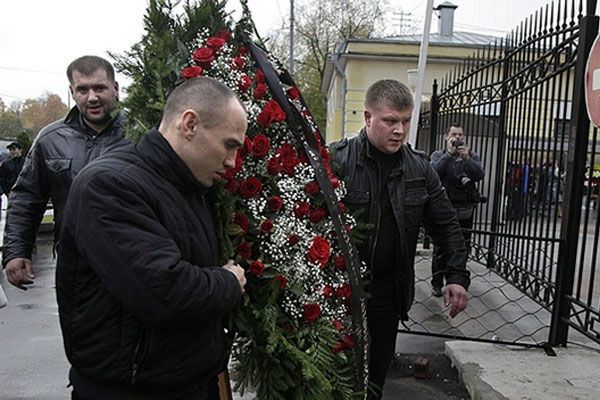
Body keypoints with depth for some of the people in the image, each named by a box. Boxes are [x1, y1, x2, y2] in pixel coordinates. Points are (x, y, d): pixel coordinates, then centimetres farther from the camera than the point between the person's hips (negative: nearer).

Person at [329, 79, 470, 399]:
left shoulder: (419, 167, 2)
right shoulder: (337, 160, -12)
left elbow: (446, 225, 8)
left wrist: (457, 276, 3)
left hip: (389, 289, 4)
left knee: (379, 368, 18)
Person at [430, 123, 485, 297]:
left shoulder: (471, 155, 9)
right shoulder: (438, 155, 5)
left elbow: (480, 174, -9)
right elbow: (434, 171, -16)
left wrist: (466, 158, -21)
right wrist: (449, 153, -20)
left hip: (465, 211, 2)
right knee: (440, 249, 0)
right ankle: (437, 284, 12)